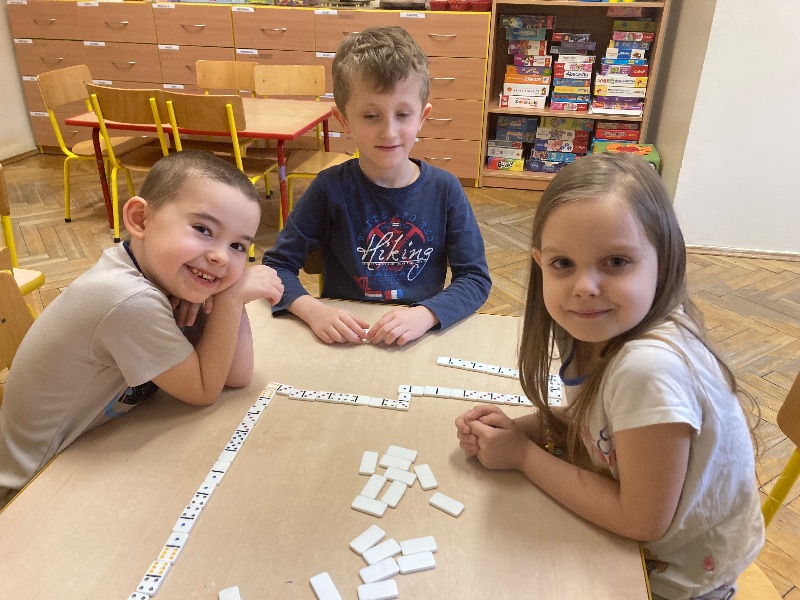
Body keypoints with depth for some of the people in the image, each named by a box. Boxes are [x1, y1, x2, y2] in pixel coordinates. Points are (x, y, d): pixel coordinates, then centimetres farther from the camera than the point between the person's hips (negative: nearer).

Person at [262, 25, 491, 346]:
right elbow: (277, 264, -1)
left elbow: (476, 277, -3)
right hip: (343, 340, -2)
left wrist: (426, 314, -20)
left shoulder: (445, 190, -4)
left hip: (421, 341, 2)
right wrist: (312, 309, -20)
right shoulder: (330, 188, -7)